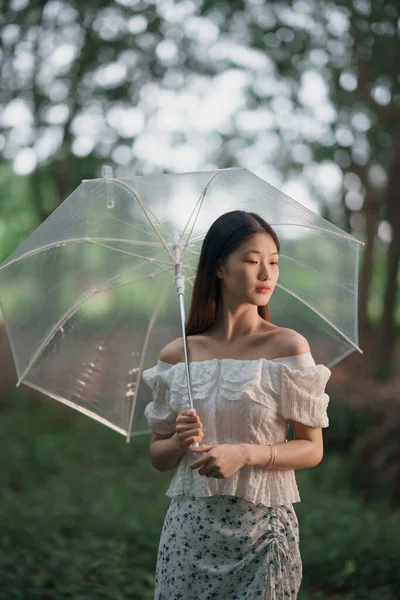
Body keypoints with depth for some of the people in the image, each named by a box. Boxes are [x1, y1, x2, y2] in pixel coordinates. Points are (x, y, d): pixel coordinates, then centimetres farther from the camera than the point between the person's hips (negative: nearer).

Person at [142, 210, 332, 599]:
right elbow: (158, 458, 8)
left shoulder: (288, 346, -5)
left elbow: (312, 449, -4)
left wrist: (245, 454, -18)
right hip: (190, 529, 2)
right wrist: (180, 442, -13)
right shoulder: (175, 355, 1)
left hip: (263, 527, -2)